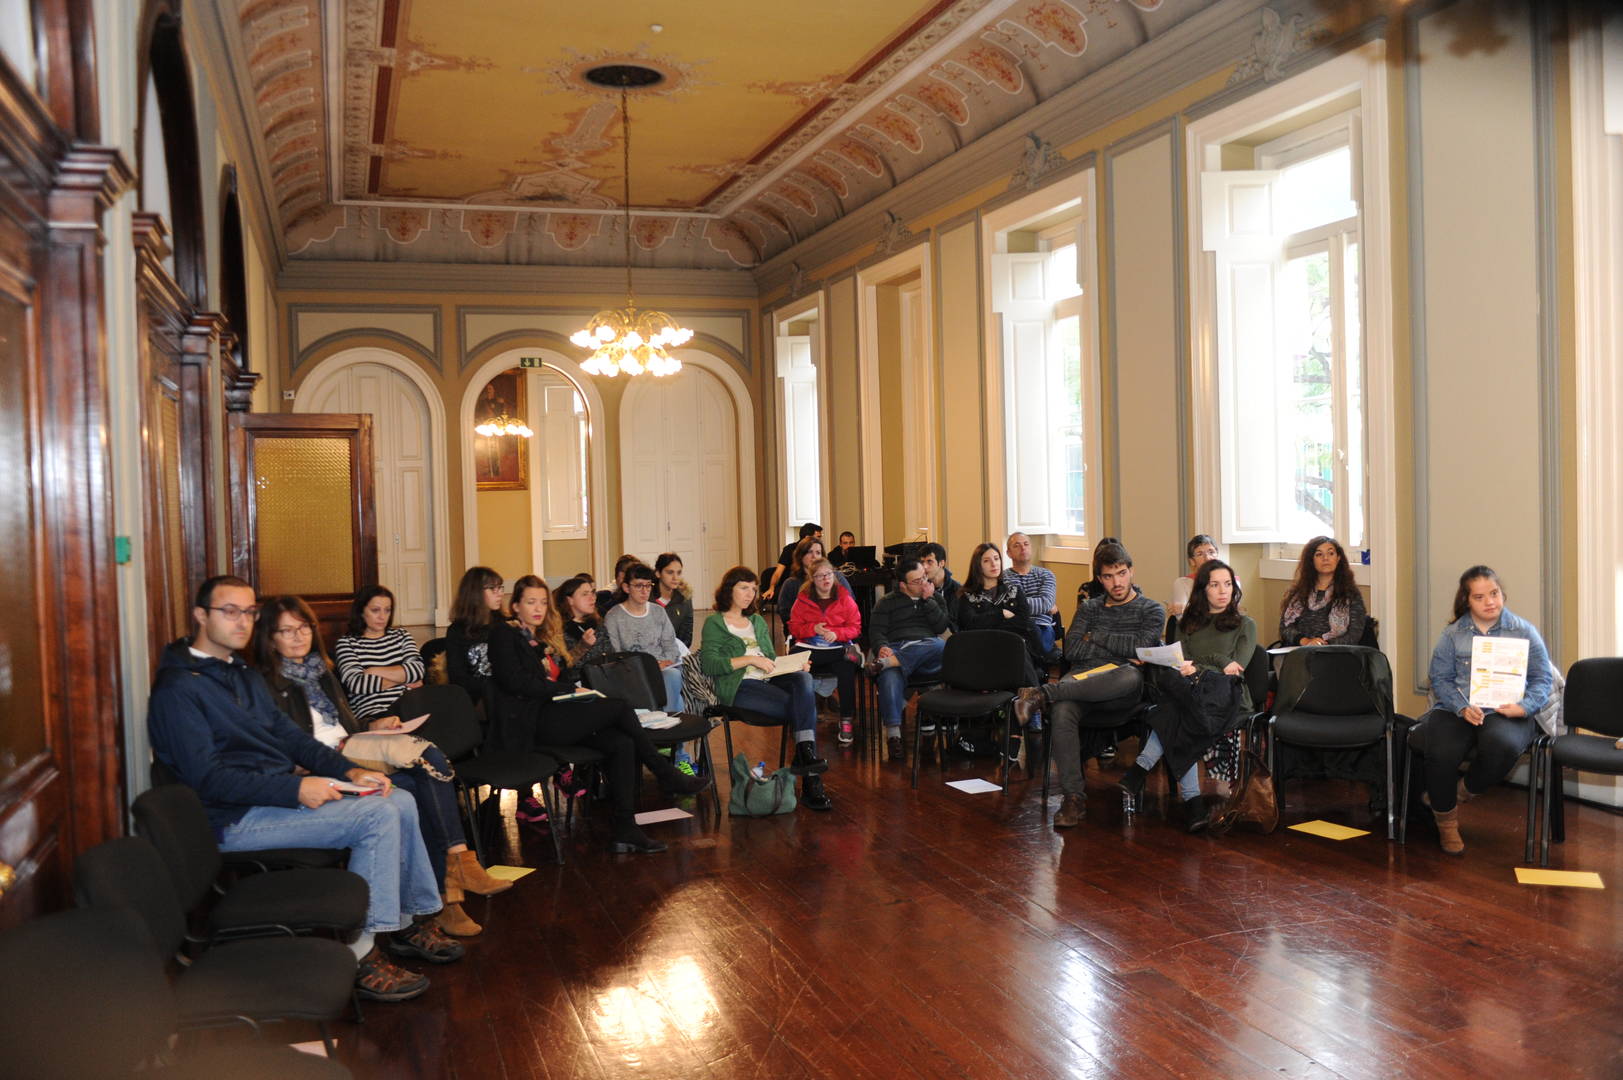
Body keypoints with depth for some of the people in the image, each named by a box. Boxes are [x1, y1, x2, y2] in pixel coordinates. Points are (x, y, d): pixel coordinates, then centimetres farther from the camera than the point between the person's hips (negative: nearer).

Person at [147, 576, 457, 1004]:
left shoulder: (246, 676, 18)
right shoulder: (178, 689, -12)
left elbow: (289, 736, 17)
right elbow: (208, 778, -20)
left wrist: (350, 771, 1)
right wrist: (295, 788, -25)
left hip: (283, 793, 9)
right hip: (236, 820, -9)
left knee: (400, 802, -1)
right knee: (377, 816, -22)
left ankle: (411, 920, 11)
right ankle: (362, 955, -17)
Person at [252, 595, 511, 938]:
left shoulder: (320, 669, 24)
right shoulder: (268, 684, -1)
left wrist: (371, 727, 9)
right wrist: (342, 752, -21)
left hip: (351, 754, 7)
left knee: (431, 758, -21)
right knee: (411, 788, -28)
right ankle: (445, 894, -24)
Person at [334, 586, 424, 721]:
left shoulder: (400, 635, 21)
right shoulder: (347, 643, 10)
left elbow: (418, 669, 4)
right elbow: (355, 684, -7)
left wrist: (374, 672, -2)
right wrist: (403, 678, 3)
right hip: (372, 716, -5)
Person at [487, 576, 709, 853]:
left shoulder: (545, 637, 26)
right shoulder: (504, 633, 2)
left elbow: (569, 675, 23)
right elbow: (516, 681, -12)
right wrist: (568, 688, -9)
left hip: (553, 714, 8)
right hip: (531, 723, -8)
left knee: (622, 743, -17)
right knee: (619, 706, -18)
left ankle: (624, 830, -22)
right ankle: (667, 776, -4)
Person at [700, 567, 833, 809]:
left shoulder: (757, 621, 29)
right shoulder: (714, 624, 8)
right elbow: (708, 664, -6)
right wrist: (749, 660, -13)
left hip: (769, 680, 6)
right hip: (739, 687, -6)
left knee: (804, 678, -31)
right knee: (804, 708, -27)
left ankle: (805, 754, -41)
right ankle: (810, 780, -27)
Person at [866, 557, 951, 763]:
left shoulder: (935, 598, 26)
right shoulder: (887, 602, 20)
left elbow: (941, 627, 10)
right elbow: (875, 630, 8)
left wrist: (928, 600, 2)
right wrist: (882, 646, -14)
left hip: (927, 650, 2)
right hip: (896, 648, -1)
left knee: (939, 646, -37)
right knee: (890, 675, -38)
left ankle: (887, 662, -44)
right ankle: (893, 734, -45)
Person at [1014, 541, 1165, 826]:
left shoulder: (1152, 610, 16)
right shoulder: (1089, 608, 24)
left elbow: (1141, 646, -5)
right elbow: (1071, 650, 8)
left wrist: (1096, 636, 4)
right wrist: (1120, 651, 0)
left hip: (1119, 687, -2)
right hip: (1081, 680, 2)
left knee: (1131, 675, -42)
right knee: (1062, 710, -35)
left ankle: (1044, 693, -40)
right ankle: (1073, 797, -34)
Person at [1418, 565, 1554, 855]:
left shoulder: (1523, 631, 9)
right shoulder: (1452, 634, 11)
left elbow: (1543, 678, 7)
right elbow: (1440, 678, 5)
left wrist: (1525, 706, -13)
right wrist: (1463, 708, -13)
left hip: (1505, 712, -1)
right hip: (1456, 709, 1)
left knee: (1501, 745, -38)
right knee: (1442, 753, -30)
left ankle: (1463, 790, -4)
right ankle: (1446, 821, -1)